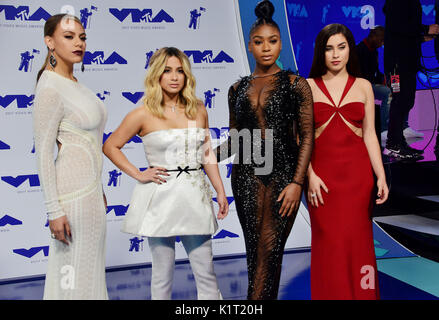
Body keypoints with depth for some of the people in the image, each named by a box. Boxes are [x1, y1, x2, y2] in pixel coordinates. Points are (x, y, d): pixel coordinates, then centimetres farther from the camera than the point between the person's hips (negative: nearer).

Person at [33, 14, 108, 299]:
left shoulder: (74, 83, 12)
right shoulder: (50, 89, -15)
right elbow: (43, 153, -17)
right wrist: (54, 210, -19)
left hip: (90, 189, 9)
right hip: (72, 192, -9)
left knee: (90, 268, 16)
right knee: (72, 275, 0)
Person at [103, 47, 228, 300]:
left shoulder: (198, 110, 7)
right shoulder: (144, 114, -4)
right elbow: (110, 147, 4)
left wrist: (221, 192, 11)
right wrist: (138, 175, -4)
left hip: (195, 196, 3)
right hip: (161, 198, -3)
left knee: (206, 273, 7)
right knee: (163, 274, 7)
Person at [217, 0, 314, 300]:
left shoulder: (296, 84, 2)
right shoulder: (238, 89, 11)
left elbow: (306, 137, -2)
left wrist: (297, 182, -11)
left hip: (282, 176, -3)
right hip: (246, 176, 3)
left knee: (269, 251, -6)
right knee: (255, 251, 4)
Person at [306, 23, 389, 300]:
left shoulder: (363, 86, 10)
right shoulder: (308, 86, 5)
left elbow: (370, 134, 8)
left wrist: (381, 176, 0)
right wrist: (310, 175, -9)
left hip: (357, 173, 1)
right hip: (322, 175, -1)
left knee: (356, 240, 3)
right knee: (329, 243, 0)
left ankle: (360, 294, 18)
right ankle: (330, 295, 15)